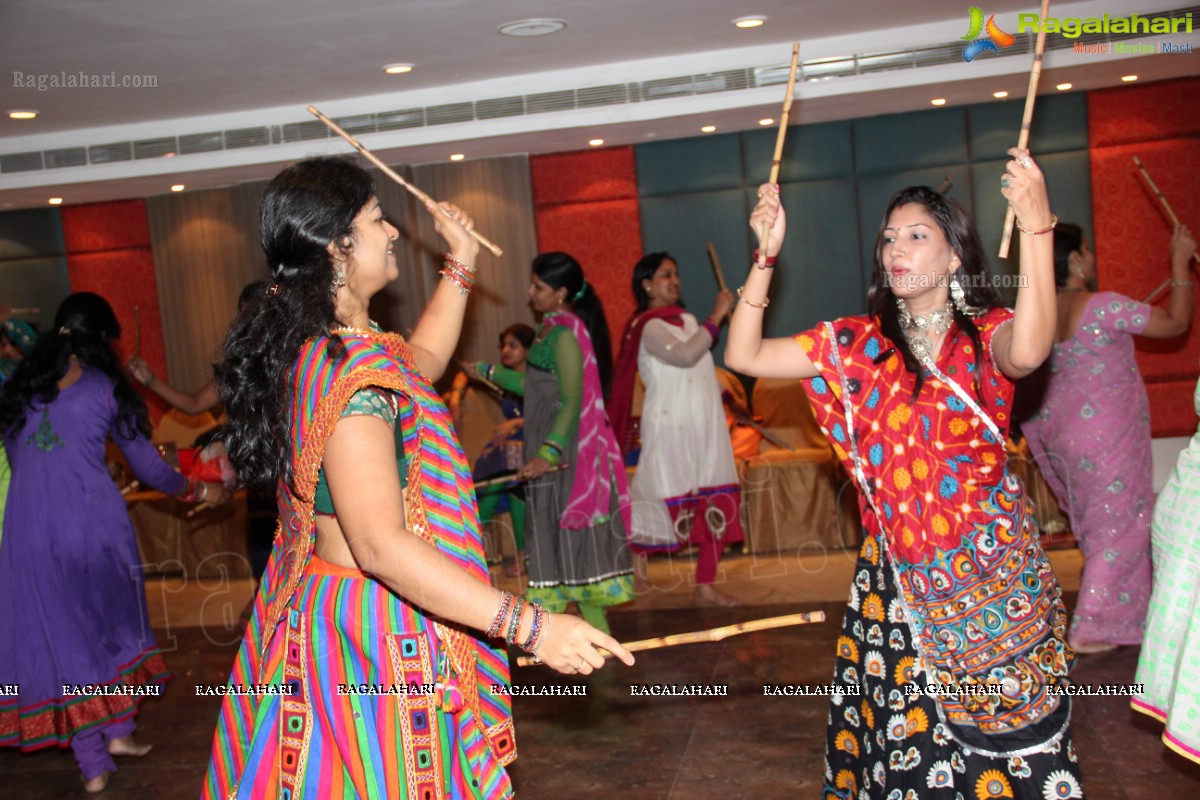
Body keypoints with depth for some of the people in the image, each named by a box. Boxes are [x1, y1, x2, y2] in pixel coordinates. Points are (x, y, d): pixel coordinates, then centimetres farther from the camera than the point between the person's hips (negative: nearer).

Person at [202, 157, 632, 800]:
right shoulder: (348, 373, -26)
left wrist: (461, 263, 23)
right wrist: (531, 626, -34)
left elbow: (423, 359, 26)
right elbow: (380, 547, -32)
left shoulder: (307, 345, 6)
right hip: (376, 631, -10)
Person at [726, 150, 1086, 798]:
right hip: (897, 570, 2)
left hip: (994, 571, -2)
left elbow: (1028, 352, -29)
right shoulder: (860, 343, 5)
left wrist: (1036, 227, -36)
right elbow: (743, 356, -1)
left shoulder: (986, 335, -3)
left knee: (1010, 734, 4)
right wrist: (765, 256, -7)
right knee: (905, 730, 6)